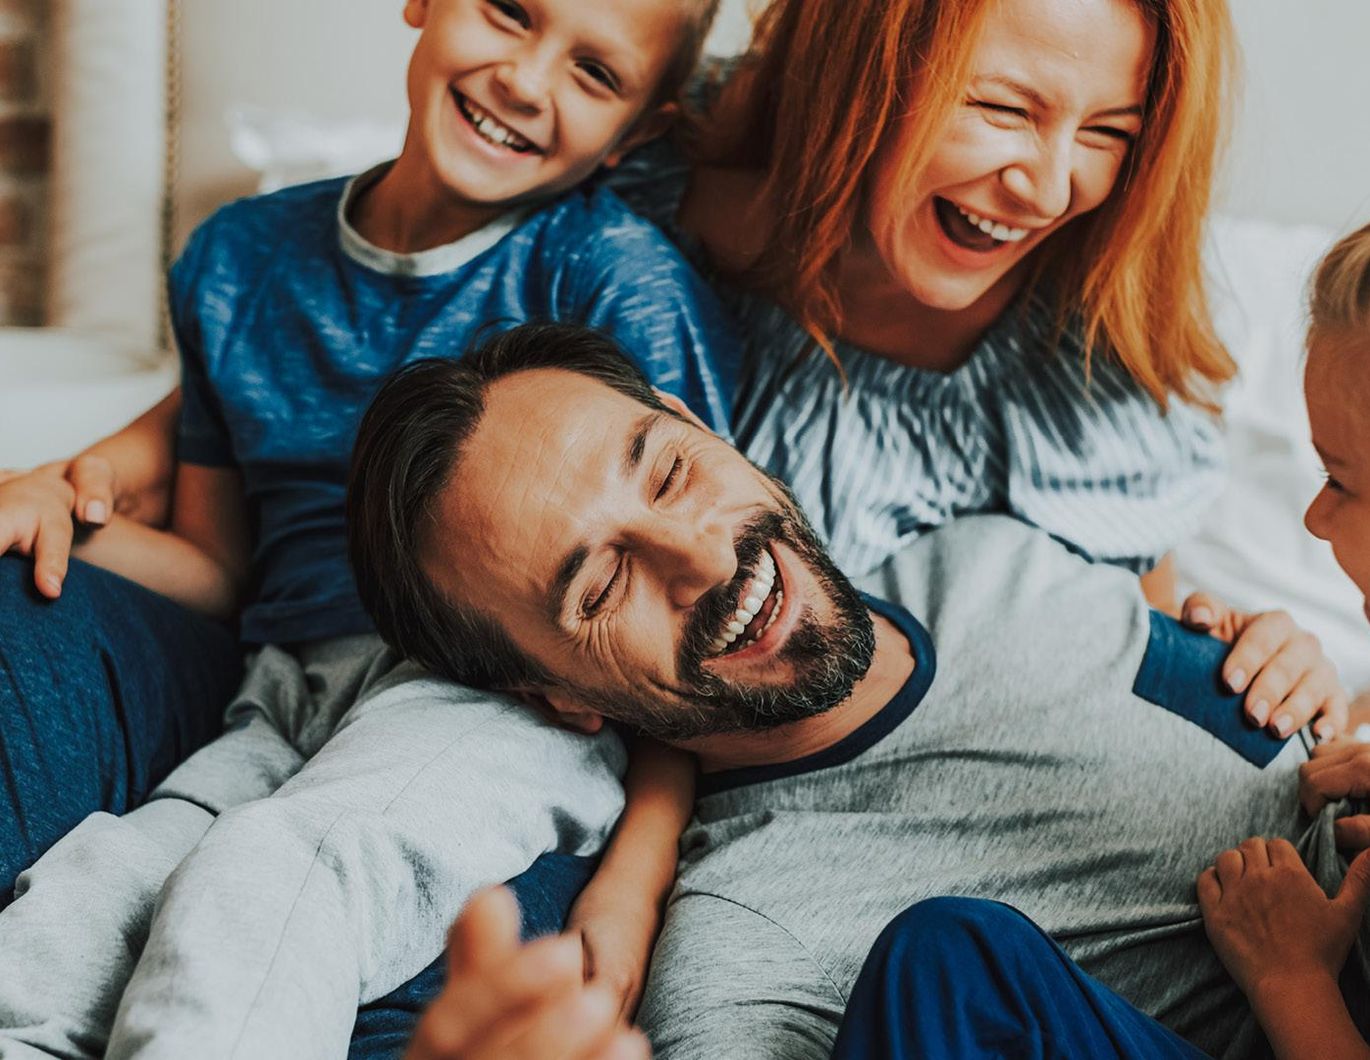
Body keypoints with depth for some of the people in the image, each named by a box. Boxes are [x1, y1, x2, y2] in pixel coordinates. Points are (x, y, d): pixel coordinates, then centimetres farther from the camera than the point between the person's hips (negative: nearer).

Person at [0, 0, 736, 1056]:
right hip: (284, 712, 5)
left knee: (261, 884, -32)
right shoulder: (241, 258, 14)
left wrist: (632, 884, -14)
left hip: (510, 698, -4)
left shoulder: (618, 276, -2)